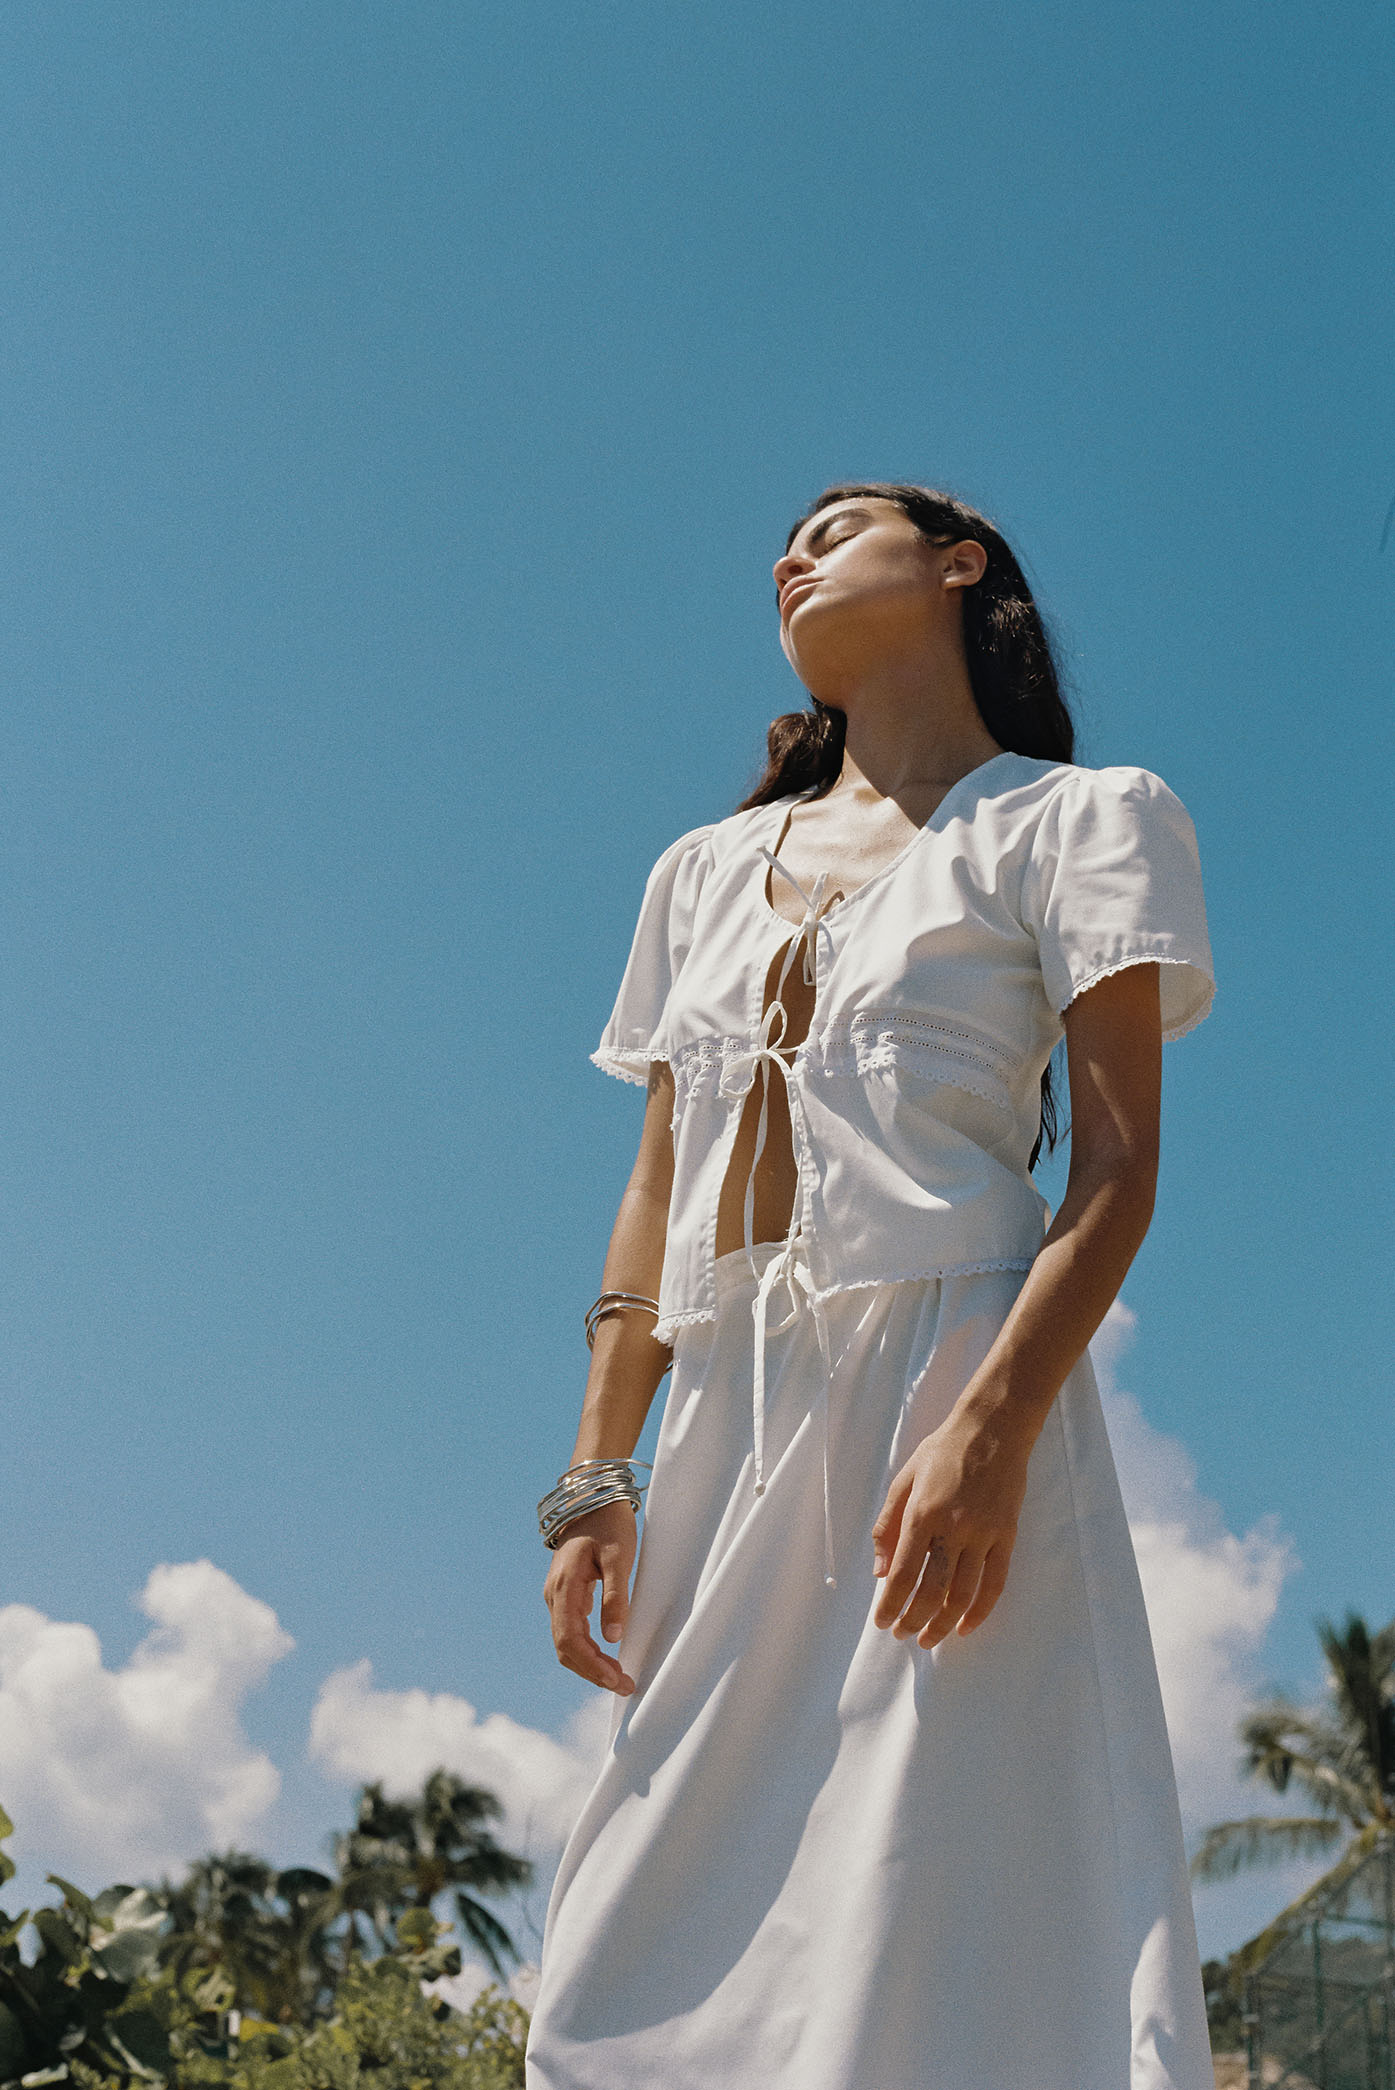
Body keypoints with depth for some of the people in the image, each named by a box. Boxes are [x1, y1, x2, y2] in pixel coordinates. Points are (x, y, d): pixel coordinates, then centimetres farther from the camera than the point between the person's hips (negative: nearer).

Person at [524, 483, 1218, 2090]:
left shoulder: (1071, 821, 9)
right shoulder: (706, 872, 24)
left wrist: (990, 1430, -19)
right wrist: (594, 1483, 8)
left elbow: (1118, 1164, -3)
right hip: (730, 1433, 5)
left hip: (944, 1375, -5)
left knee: (934, 1941, -11)